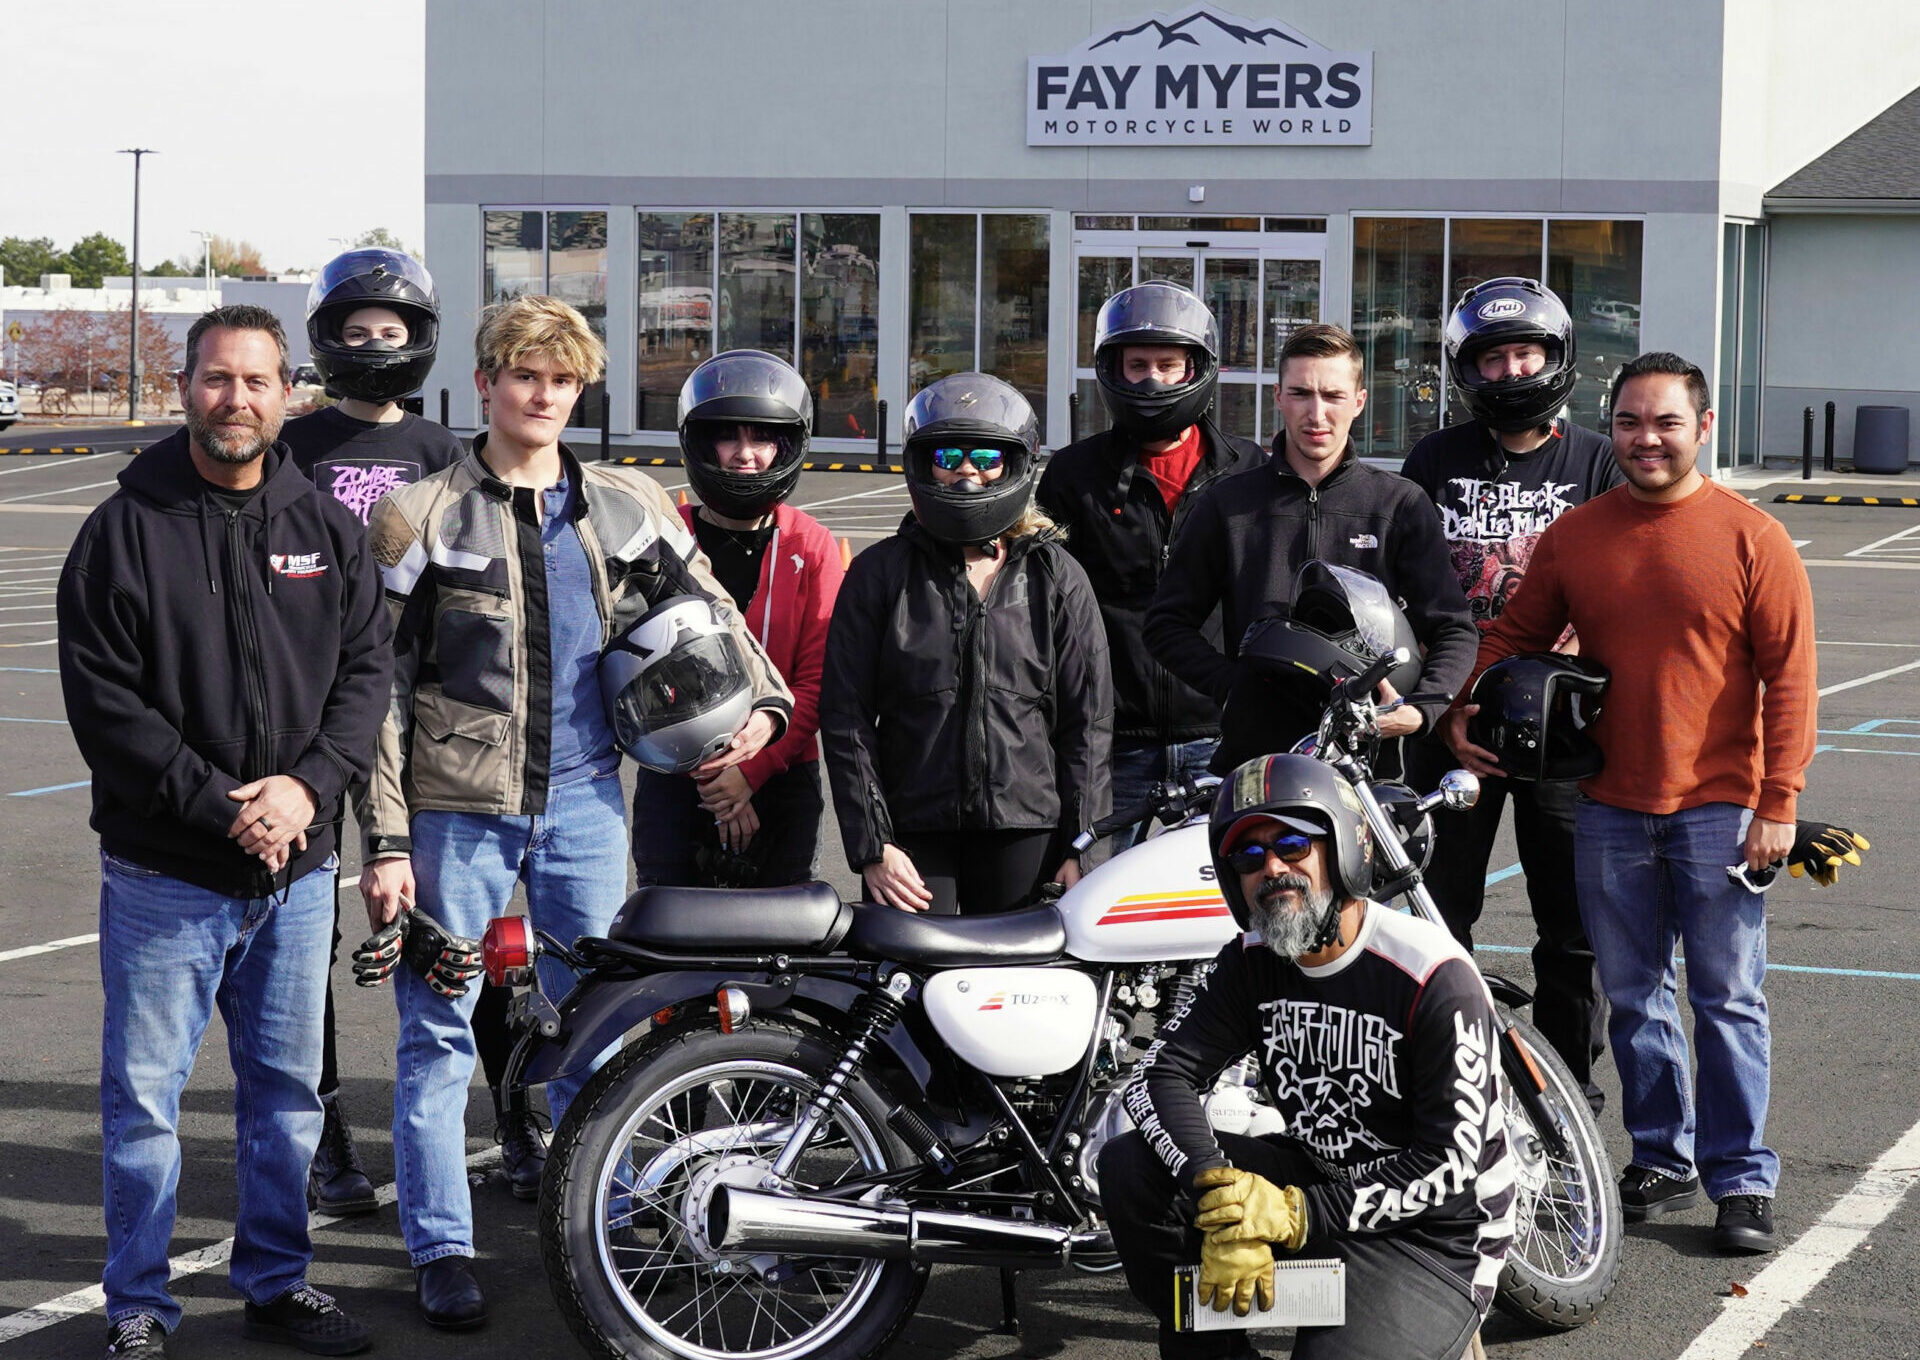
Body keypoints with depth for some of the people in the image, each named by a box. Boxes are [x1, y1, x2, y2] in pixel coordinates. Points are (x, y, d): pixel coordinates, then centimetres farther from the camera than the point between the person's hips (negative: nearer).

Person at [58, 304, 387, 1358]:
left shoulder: (327, 527, 6)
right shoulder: (127, 529, -6)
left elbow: (366, 668, 4)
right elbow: (103, 699, -10)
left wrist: (308, 784, -13)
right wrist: (220, 807, -17)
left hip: (300, 870, 4)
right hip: (165, 874, -4)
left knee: (286, 1091, 14)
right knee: (144, 1099, 3)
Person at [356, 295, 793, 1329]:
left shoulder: (628, 509, 6)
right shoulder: (424, 517, -3)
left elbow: (708, 611, 18)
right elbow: (379, 689, -4)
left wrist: (763, 703, 0)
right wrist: (385, 840, -9)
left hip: (584, 801, 3)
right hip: (458, 808, -3)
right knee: (438, 1031, 3)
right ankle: (441, 1249, 13)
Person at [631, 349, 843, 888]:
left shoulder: (813, 548, 2)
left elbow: (817, 682, -3)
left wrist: (752, 770, -15)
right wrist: (710, 775, -13)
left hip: (781, 778, 0)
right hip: (674, 778, 0)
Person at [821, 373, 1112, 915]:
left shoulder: (1058, 579, 10)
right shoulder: (879, 574, 8)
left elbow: (1088, 719, 8)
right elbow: (846, 717, 4)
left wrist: (1079, 848, 0)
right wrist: (872, 846, -4)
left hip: (1026, 833, 1)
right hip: (913, 833, 0)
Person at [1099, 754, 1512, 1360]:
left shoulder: (1436, 978, -18)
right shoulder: (1251, 962, 1)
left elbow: (1451, 1162, -21)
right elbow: (1160, 1074, -9)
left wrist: (1299, 1215, -28)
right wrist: (1221, 1200, -28)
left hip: (1432, 1235, -6)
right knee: (1128, 1167, -13)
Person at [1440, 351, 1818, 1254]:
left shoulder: (1751, 538, -4)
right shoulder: (1574, 536, 6)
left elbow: (1789, 674, -5)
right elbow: (1514, 634, 16)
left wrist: (1778, 803, -10)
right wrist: (1461, 709, -1)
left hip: (1717, 812, -3)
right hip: (1608, 813, 4)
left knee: (1727, 1002, 2)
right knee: (1634, 1000, 11)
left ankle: (1741, 1180, 9)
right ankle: (1662, 1161, 24)